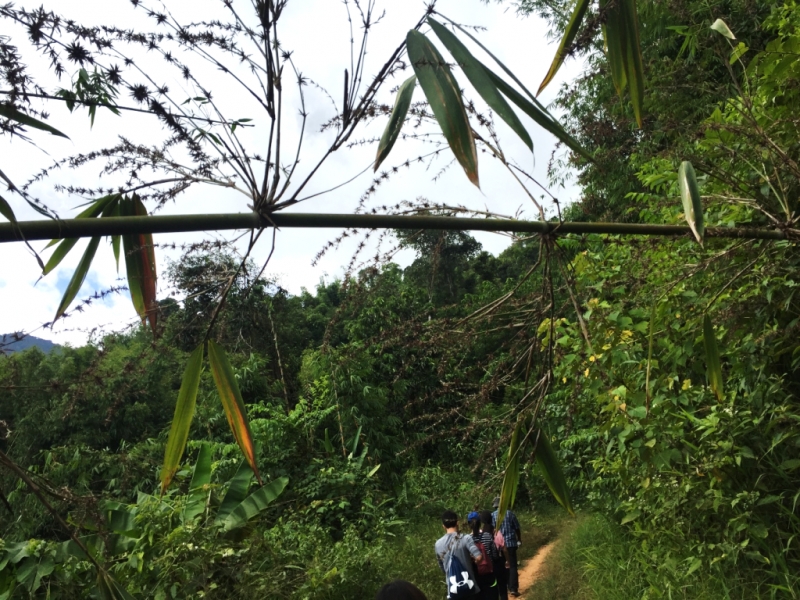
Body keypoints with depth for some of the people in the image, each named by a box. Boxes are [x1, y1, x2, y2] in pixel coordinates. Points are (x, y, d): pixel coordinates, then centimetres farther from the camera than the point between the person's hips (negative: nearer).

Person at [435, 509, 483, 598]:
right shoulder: (466, 539, -11)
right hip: (469, 587, -3)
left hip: (452, 590, 3)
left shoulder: (438, 544, 2)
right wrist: (472, 559, 0)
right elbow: (479, 557, -22)